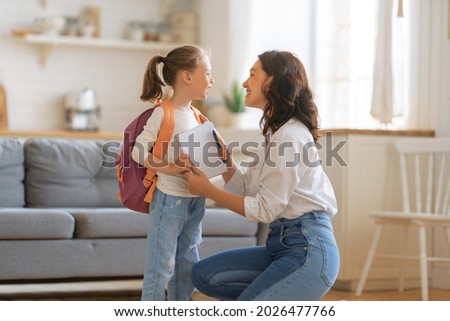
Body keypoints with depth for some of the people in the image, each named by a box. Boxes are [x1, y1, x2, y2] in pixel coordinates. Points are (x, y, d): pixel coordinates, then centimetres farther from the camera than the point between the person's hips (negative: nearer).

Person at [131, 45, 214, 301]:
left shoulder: (194, 114, 9)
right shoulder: (163, 114, -14)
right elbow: (138, 151, -16)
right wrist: (166, 167, -25)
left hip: (195, 200, 8)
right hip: (170, 199, -8)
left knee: (188, 264, 15)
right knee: (161, 264, -1)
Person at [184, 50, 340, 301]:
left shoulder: (290, 138, -15)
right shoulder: (278, 133, 16)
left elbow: (265, 209, -15)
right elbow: (246, 189, 16)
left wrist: (208, 191, -8)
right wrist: (225, 159, 0)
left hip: (308, 250, -10)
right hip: (283, 244, 10)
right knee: (204, 275, 1)